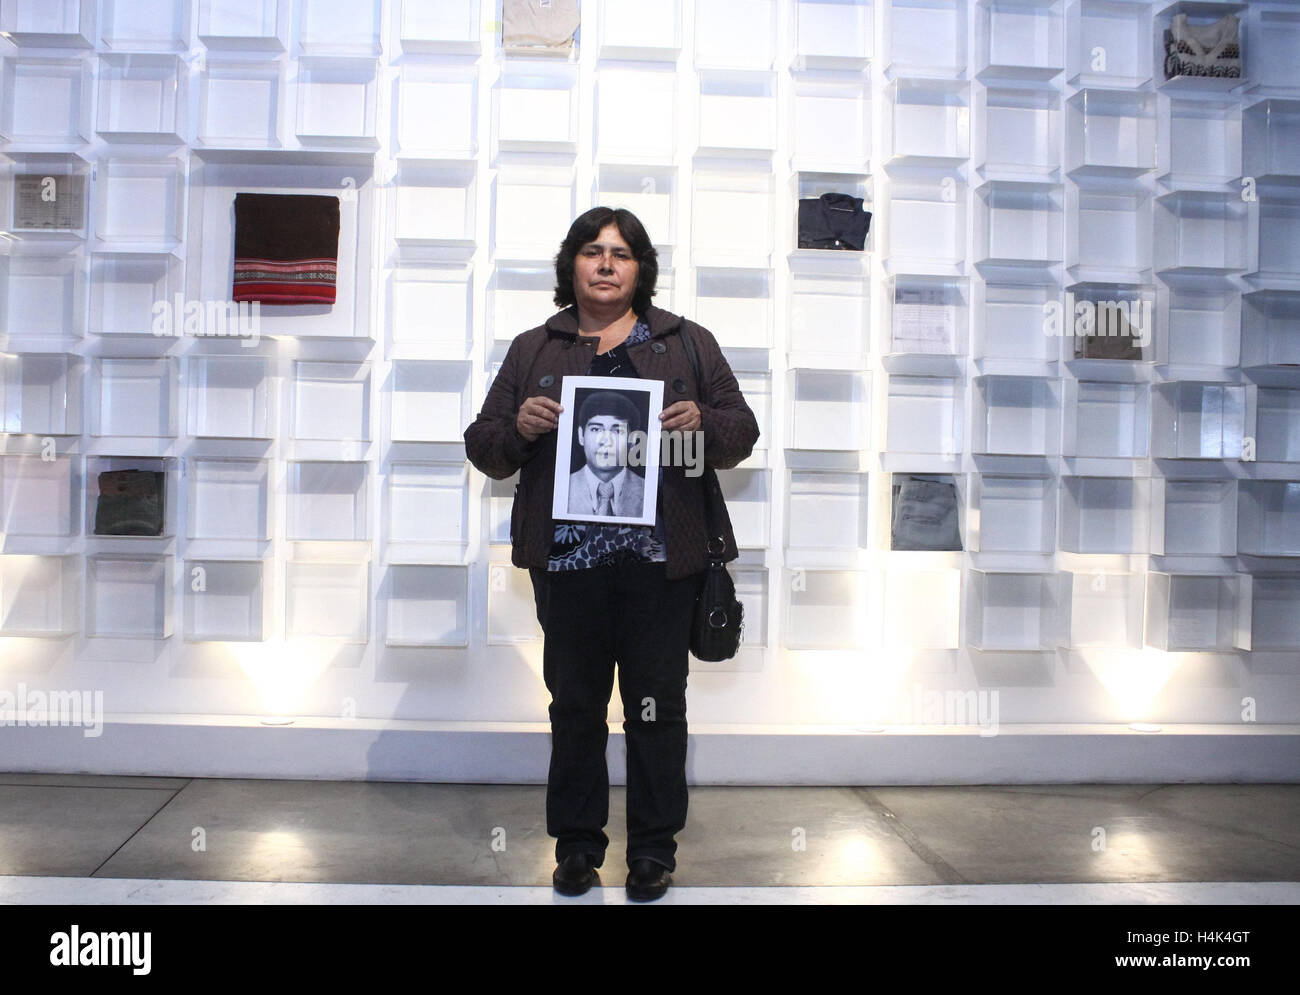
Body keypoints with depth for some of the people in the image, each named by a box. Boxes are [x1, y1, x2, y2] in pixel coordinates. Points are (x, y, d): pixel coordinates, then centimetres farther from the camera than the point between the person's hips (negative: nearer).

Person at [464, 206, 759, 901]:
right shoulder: (531, 350, 13)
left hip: (661, 560, -1)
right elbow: (483, 447, 12)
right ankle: (576, 844, 23)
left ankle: (654, 848, 18)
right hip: (567, 561, 1)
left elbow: (741, 433, 10)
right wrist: (519, 428, -10)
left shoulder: (688, 342, 11)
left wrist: (703, 421, -12)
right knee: (575, 705, 9)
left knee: (656, 707, 4)